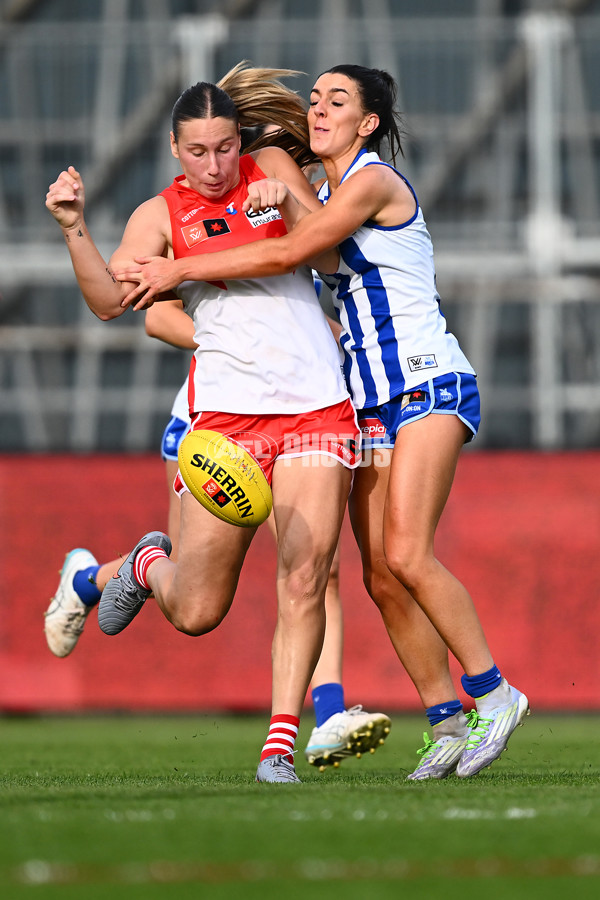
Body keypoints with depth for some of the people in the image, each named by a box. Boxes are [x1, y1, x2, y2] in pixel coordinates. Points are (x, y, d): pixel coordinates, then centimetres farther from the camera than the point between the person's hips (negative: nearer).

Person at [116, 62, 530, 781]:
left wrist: (180, 269, -15)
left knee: (405, 555, -20)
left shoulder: (375, 181, -11)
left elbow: (289, 254, -18)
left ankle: (493, 693, -10)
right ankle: (447, 721, 1)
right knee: (381, 576, -2)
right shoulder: (324, 192, 18)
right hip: (370, 400, 8)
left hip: (428, 386, -8)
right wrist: (279, 195, -9)